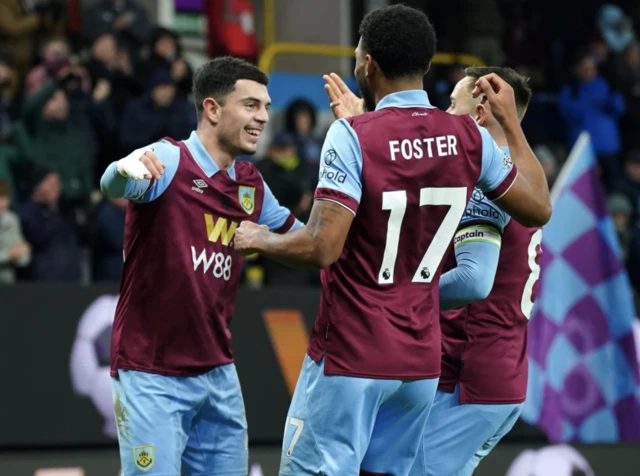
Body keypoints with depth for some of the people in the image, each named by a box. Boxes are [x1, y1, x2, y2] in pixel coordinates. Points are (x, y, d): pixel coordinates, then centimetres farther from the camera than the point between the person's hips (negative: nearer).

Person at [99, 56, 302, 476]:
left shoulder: (251, 184, 9)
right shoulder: (168, 161, -12)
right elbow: (113, 185, -32)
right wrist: (126, 169, -57)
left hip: (218, 374, 7)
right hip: (152, 376, -7)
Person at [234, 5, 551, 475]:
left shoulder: (352, 136, -15)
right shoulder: (469, 136, 1)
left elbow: (321, 248, -20)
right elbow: (538, 208, 13)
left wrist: (259, 239, 0)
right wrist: (511, 122, 22)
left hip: (350, 357, -6)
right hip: (421, 358, 6)